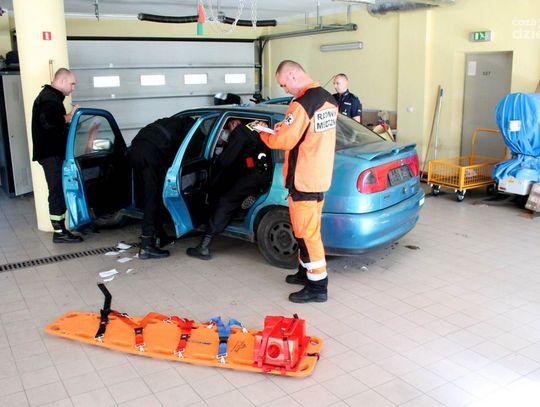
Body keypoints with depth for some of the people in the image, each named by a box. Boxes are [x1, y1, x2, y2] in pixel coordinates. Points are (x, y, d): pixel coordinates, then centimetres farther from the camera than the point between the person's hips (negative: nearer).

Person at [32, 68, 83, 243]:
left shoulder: (50, 96, 20)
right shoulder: (50, 97, -14)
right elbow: (49, 121, -29)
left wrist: (67, 119, 1)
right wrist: (68, 118, -15)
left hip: (53, 152, 10)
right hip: (51, 153, -10)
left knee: (59, 191, 11)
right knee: (58, 191, -7)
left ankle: (60, 229, 15)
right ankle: (59, 232, -3)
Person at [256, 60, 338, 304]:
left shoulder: (301, 104, -21)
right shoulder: (329, 100, 8)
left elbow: (284, 141, -18)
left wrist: (265, 135, 1)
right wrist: (286, 127, 8)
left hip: (304, 180, -9)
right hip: (321, 176, 9)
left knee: (306, 232, -1)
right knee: (307, 228, 21)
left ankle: (317, 287, 6)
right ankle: (307, 271, 34)